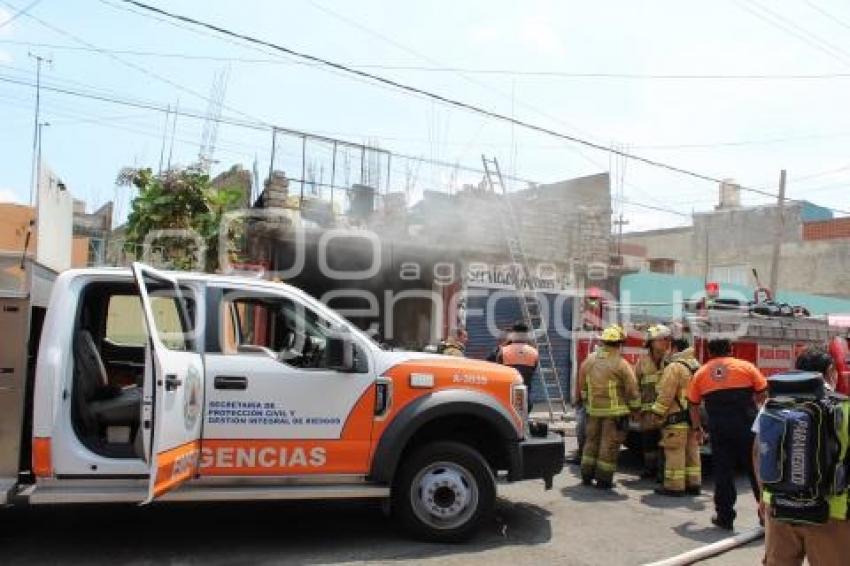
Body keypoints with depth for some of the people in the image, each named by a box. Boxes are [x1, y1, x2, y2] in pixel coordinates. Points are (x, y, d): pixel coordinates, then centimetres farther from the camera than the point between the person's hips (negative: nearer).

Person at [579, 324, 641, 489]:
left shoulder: (589, 360, 2)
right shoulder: (621, 364, -14)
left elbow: (582, 385, 11)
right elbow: (632, 390, -10)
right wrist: (635, 408, 5)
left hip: (594, 409, 5)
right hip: (615, 411, -5)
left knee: (592, 440, 17)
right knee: (610, 444, 4)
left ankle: (587, 475, 22)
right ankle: (603, 480, 9)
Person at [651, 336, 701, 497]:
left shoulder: (675, 366, -14)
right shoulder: (696, 365, 14)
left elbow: (666, 394, -18)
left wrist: (657, 412, -10)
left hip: (677, 416, -9)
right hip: (694, 416, 9)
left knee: (675, 451, -4)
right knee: (692, 450, 14)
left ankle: (674, 486, -2)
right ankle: (693, 483, 20)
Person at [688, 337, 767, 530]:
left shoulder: (700, 374, 10)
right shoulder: (746, 366, 5)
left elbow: (693, 405, 14)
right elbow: (763, 393, 4)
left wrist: (698, 429, 26)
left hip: (718, 429, 1)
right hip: (747, 427, -1)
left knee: (722, 472, 9)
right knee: (756, 470, 10)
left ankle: (725, 517, 12)